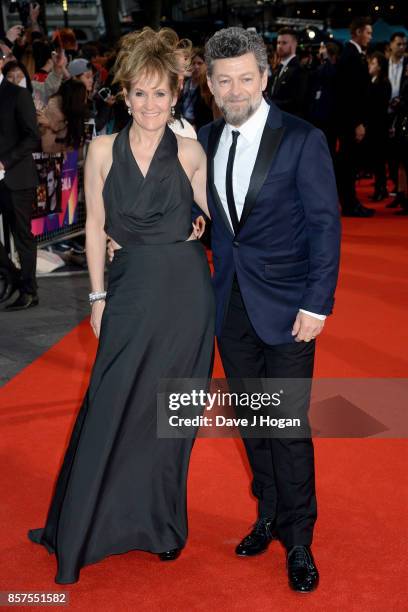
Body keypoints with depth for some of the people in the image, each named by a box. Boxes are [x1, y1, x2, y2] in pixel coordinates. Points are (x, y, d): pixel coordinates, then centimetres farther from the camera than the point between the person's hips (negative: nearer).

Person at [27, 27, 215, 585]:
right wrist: (98, 295, 3)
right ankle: (84, 526, 22)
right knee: (111, 408, 4)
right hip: (130, 291, 1)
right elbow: (95, 226, 4)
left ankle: (160, 522, 28)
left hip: (184, 291, 0)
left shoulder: (189, 152, -1)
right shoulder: (103, 150, 1)